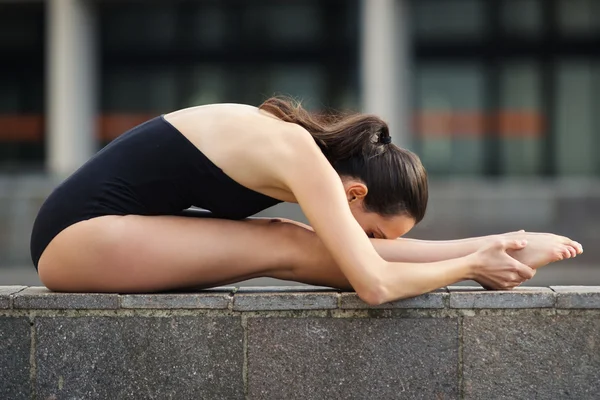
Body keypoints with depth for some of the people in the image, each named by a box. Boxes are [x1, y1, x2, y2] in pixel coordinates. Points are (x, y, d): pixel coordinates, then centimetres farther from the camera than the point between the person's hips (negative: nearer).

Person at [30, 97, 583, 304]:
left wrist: (490, 243, 8)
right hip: (76, 237, -9)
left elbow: (369, 252, 13)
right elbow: (375, 285, -29)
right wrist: (470, 266, -14)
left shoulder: (300, 145, 5)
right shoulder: (305, 161, -22)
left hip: (90, 232, 9)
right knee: (286, 248, -15)